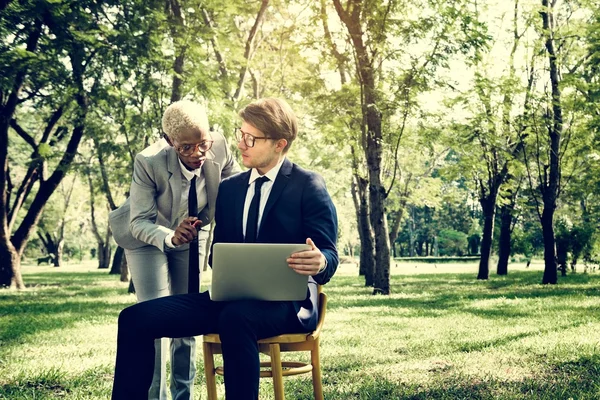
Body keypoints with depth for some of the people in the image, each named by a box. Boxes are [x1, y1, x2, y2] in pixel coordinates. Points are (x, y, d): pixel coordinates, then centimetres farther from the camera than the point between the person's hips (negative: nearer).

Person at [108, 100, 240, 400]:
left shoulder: (220, 148, -26)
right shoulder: (148, 162, -34)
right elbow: (140, 222, -30)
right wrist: (170, 237, -50)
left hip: (191, 235, 3)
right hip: (147, 236, -3)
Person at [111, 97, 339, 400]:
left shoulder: (308, 186, -1)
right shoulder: (229, 188, 16)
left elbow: (329, 256, -7)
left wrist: (320, 263, -33)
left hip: (286, 301, -6)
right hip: (231, 297, 6)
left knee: (235, 318, -41)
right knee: (136, 318, -11)